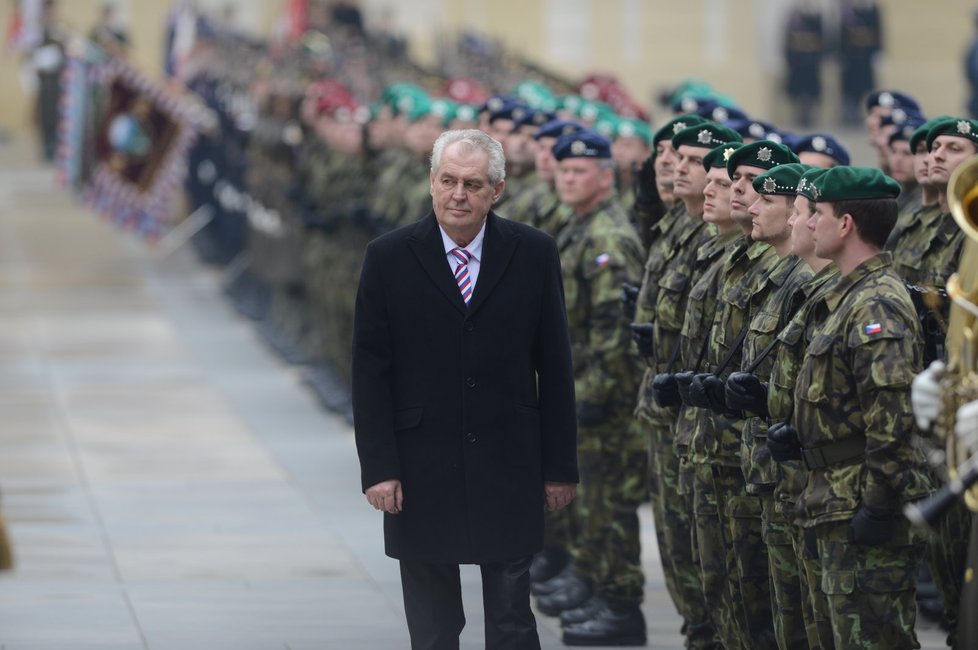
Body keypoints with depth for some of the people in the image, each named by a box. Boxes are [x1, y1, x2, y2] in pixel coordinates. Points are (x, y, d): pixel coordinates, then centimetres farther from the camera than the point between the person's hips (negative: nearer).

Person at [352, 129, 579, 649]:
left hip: (509, 470, 0)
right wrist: (377, 468, -7)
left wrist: (560, 466, 2)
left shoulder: (533, 254, 0)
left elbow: (555, 367, 3)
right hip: (421, 474, 0)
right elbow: (370, 372, -1)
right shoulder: (389, 258, -1)